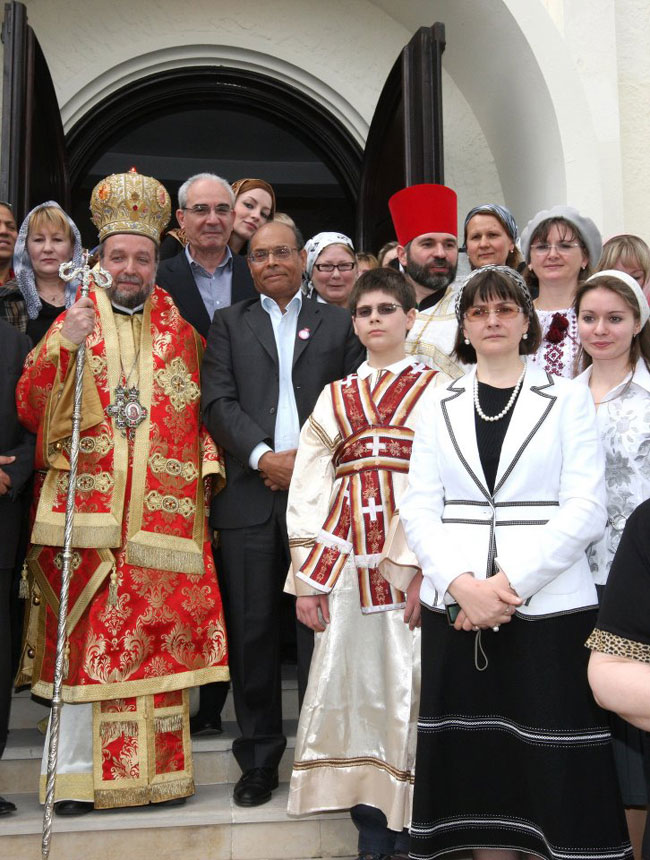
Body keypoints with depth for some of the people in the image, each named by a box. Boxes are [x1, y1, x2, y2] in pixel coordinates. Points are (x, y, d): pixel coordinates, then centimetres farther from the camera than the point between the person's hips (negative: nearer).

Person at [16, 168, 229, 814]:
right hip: (87, 506, -1)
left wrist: (206, 467, 2)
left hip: (164, 512, 1)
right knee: (84, 637, 0)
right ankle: (77, 773, 10)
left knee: (159, 633, 2)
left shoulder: (181, 331, 12)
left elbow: (203, 411, 15)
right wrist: (64, 346, -16)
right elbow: (31, 409, -2)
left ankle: (158, 769, 13)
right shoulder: (74, 322, 8)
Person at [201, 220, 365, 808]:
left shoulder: (339, 323, 15)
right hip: (249, 495, 1)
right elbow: (218, 401, 3)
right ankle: (259, 761, 17)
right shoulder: (230, 323, 16)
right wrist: (262, 456, -10)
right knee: (252, 629, 4)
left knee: (321, 626, 1)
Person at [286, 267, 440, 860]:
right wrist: (306, 578, 4)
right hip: (343, 562, 3)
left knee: (410, 688, -2)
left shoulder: (437, 388, 7)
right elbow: (306, 491, 12)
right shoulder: (333, 397, 17)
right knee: (349, 686, 4)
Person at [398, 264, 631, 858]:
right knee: (474, 765, 8)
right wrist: (462, 584, -12)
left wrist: (512, 583, -14)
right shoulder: (439, 406, 11)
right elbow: (419, 509, 4)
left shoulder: (568, 399, 4)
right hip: (455, 609, 2)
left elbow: (585, 510, -5)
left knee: (555, 771, 1)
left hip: (550, 606, -2)